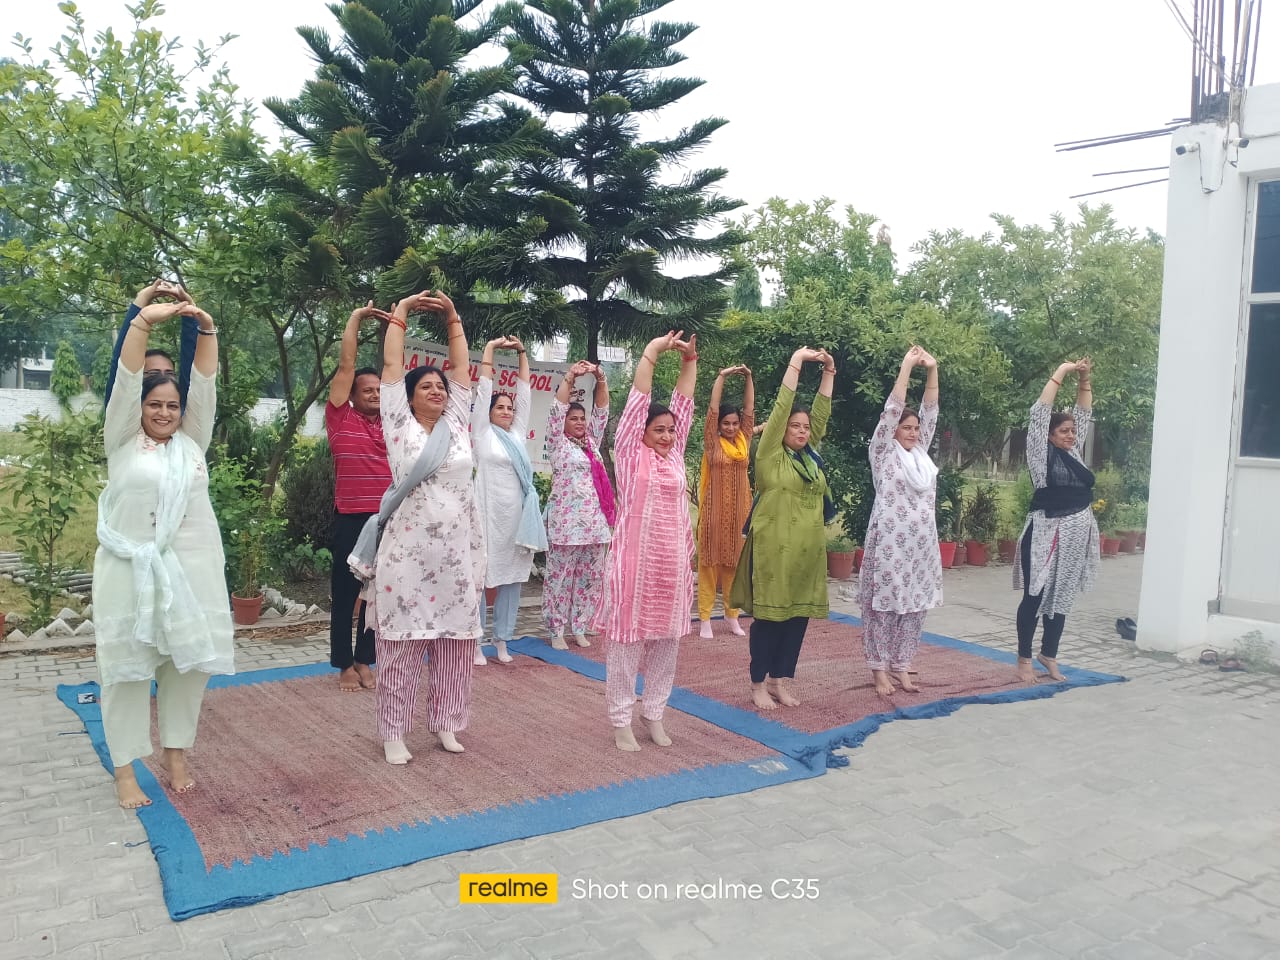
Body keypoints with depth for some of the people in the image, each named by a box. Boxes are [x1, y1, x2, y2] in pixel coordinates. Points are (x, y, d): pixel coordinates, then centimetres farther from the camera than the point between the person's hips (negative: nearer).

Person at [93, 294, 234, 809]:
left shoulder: (192, 441, 11)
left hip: (191, 567, 3)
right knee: (127, 665, 3)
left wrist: (207, 330, -7)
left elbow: (205, 384, 3)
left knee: (189, 661, 7)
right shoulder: (123, 441, 5)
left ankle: (176, 754, 21)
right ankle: (125, 768, 12)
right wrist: (143, 321, -15)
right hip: (131, 568, -3)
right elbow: (126, 382, -6)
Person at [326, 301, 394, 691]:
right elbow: (346, 364, -1)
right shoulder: (341, 418, 0)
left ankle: (364, 660, 24)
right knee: (344, 595, 7)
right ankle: (344, 665, 19)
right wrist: (355, 319, 4)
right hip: (350, 520, -3)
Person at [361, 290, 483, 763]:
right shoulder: (399, 426, 1)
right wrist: (401, 311, 6)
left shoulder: (456, 425, 10)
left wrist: (452, 317, 11)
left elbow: (462, 368, 12)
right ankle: (394, 733, 14)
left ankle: (445, 722, 24)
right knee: (403, 644, 3)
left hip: (458, 551, 4)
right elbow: (392, 365, 0)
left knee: (455, 643, 10)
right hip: (409, 551, -3)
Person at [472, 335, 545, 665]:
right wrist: (490, 348, -1)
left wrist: (522, 353, 15)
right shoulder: (483, 433, 2)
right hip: (490, 513, -5)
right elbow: (483, 391, -2)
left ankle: (502, 638, 18)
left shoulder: (518, 433, 14)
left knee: (514, 577, 8)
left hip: (519, 515, 6)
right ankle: (474, 641, 7)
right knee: (480, 576, -1)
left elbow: (524, 393, 15)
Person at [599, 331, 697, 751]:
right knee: (627, 641, 2)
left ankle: (654, 714, 25)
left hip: (672, 562, 6)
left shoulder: (675, 455, 12)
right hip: (635, 561, -5)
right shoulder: (631, 454, -2)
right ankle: (621, 721, 13)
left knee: (666, 642, 12)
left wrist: (689, 360, 8)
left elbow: (683, 402, 13)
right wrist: (653, 350, -5)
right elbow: (638, 398, -5)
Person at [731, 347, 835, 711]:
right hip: (774, 548, -6)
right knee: (769, 616, 0)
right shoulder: (770, 456, -5)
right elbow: (781, 407, -9)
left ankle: (781, 679, 20)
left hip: (808, 550, 6)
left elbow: (822, 413, 11)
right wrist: (795, 363, -10)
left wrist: (829, 372, 4)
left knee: (799, 615, 9)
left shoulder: (811, 456, 12)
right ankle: (758, 684, 11)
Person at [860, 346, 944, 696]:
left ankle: (901, 665, 19)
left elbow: (930, 411, 7)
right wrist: (906, 368, -13)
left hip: (922, 541, 6)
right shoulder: (883, 452, -3)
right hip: (890, 540, -6)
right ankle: (879, 669, 7)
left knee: (913, 604, 9)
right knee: (883, 604, -1)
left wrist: (932, 371, 0)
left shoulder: (920, 452, 12)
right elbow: (891, 410, -11)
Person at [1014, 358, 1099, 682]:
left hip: (1078, 533, 7)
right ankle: (1024, 659, 8)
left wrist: (1084, 379, 3)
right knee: (1035, 596, 0)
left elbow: (1084, 413, 16)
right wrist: (1062, 372, -7)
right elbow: (1040, 412, -11)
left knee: (1063, 596, 12)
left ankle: (1049, 655, 24)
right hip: (1047, 532, -7)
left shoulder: (1074, 451, 12)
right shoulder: (1041, 453, -5)